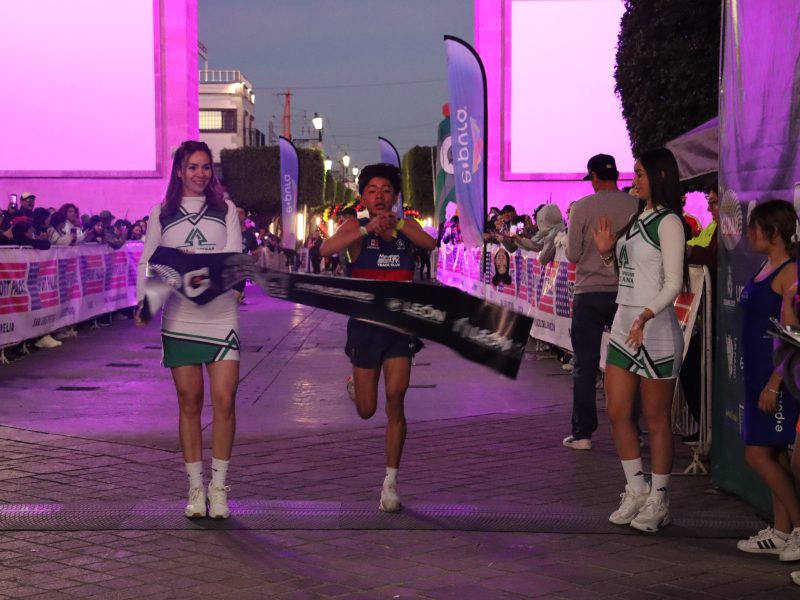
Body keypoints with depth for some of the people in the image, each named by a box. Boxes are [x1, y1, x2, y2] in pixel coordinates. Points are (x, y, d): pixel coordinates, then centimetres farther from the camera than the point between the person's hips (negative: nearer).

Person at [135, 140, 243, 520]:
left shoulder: (225, 210, 8)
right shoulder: (162, 214, 10)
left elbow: (234, 254, -3)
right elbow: (147, 262, 8)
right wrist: (143, 302, -7)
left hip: (221, 317, -1)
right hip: (179, 318, 1)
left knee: (224, 400, -8)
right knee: (189, 403, 4)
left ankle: (218, 486, 3)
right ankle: (196, 487, 12)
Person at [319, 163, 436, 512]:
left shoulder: (406, 226, 3)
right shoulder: (356, 227, -4)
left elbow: (430, 244, -17)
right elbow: (326, 250, -24)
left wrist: (395, 224, -29)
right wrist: (366, 229, -33)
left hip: (400, 325, 1)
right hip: (365, 324, -1)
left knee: (395, 400, -11)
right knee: (367, 411, 8)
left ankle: (391, 482, 0)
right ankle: (354, 385, 47)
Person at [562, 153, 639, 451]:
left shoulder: (582, 207, -9)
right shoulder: (636, 206, -4)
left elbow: (572, 255, -5)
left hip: (590, 294, -2)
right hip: (626, 293, 2)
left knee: (585, 365, 5)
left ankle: (582, 433, 6)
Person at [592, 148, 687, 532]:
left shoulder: (668, 222, -10)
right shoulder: (637, 219, 15)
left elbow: (674, 282, -17)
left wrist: (646, 316, -31)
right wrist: (607, 253, 5)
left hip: (655, 327, -9)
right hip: (624, 324, 9)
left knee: (656, 418, 1)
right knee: (617, 413, 8)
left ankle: (657, 501, 10)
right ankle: (636, 491, 20)